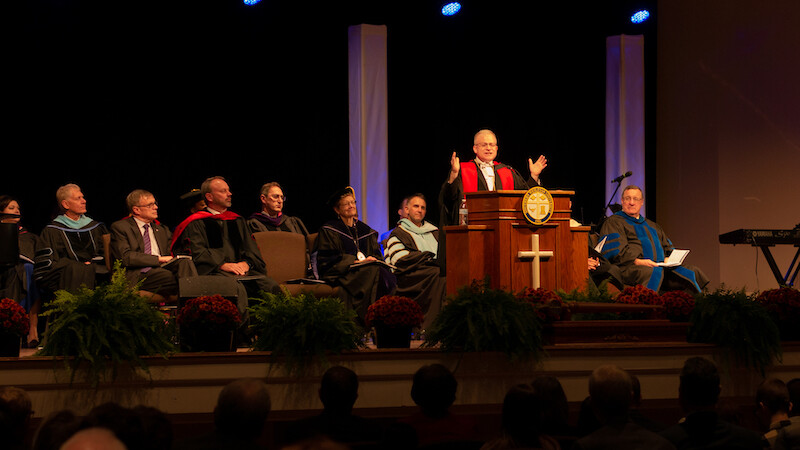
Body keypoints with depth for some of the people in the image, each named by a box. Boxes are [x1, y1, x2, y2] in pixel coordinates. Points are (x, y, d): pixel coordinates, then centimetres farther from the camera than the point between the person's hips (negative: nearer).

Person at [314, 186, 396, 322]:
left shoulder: (364, 229, 23)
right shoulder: (329, 230, 6)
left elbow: (377, 254, 19)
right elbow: (327, 260, -3)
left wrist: (372, 259, -6)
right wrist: (354, 262, -13)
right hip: (342, 273, -5)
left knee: (387, 275, -29)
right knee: (375, 272, -34)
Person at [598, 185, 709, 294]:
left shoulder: (651, 226, 33)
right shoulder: (613, 222, 11)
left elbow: (668, 247, 31)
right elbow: (615, 249, -5)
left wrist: (668, 259, 5)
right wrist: (637, 261, -19)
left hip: (660, 266, 7)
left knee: (695, 273, -16)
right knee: (653, 273, -42)